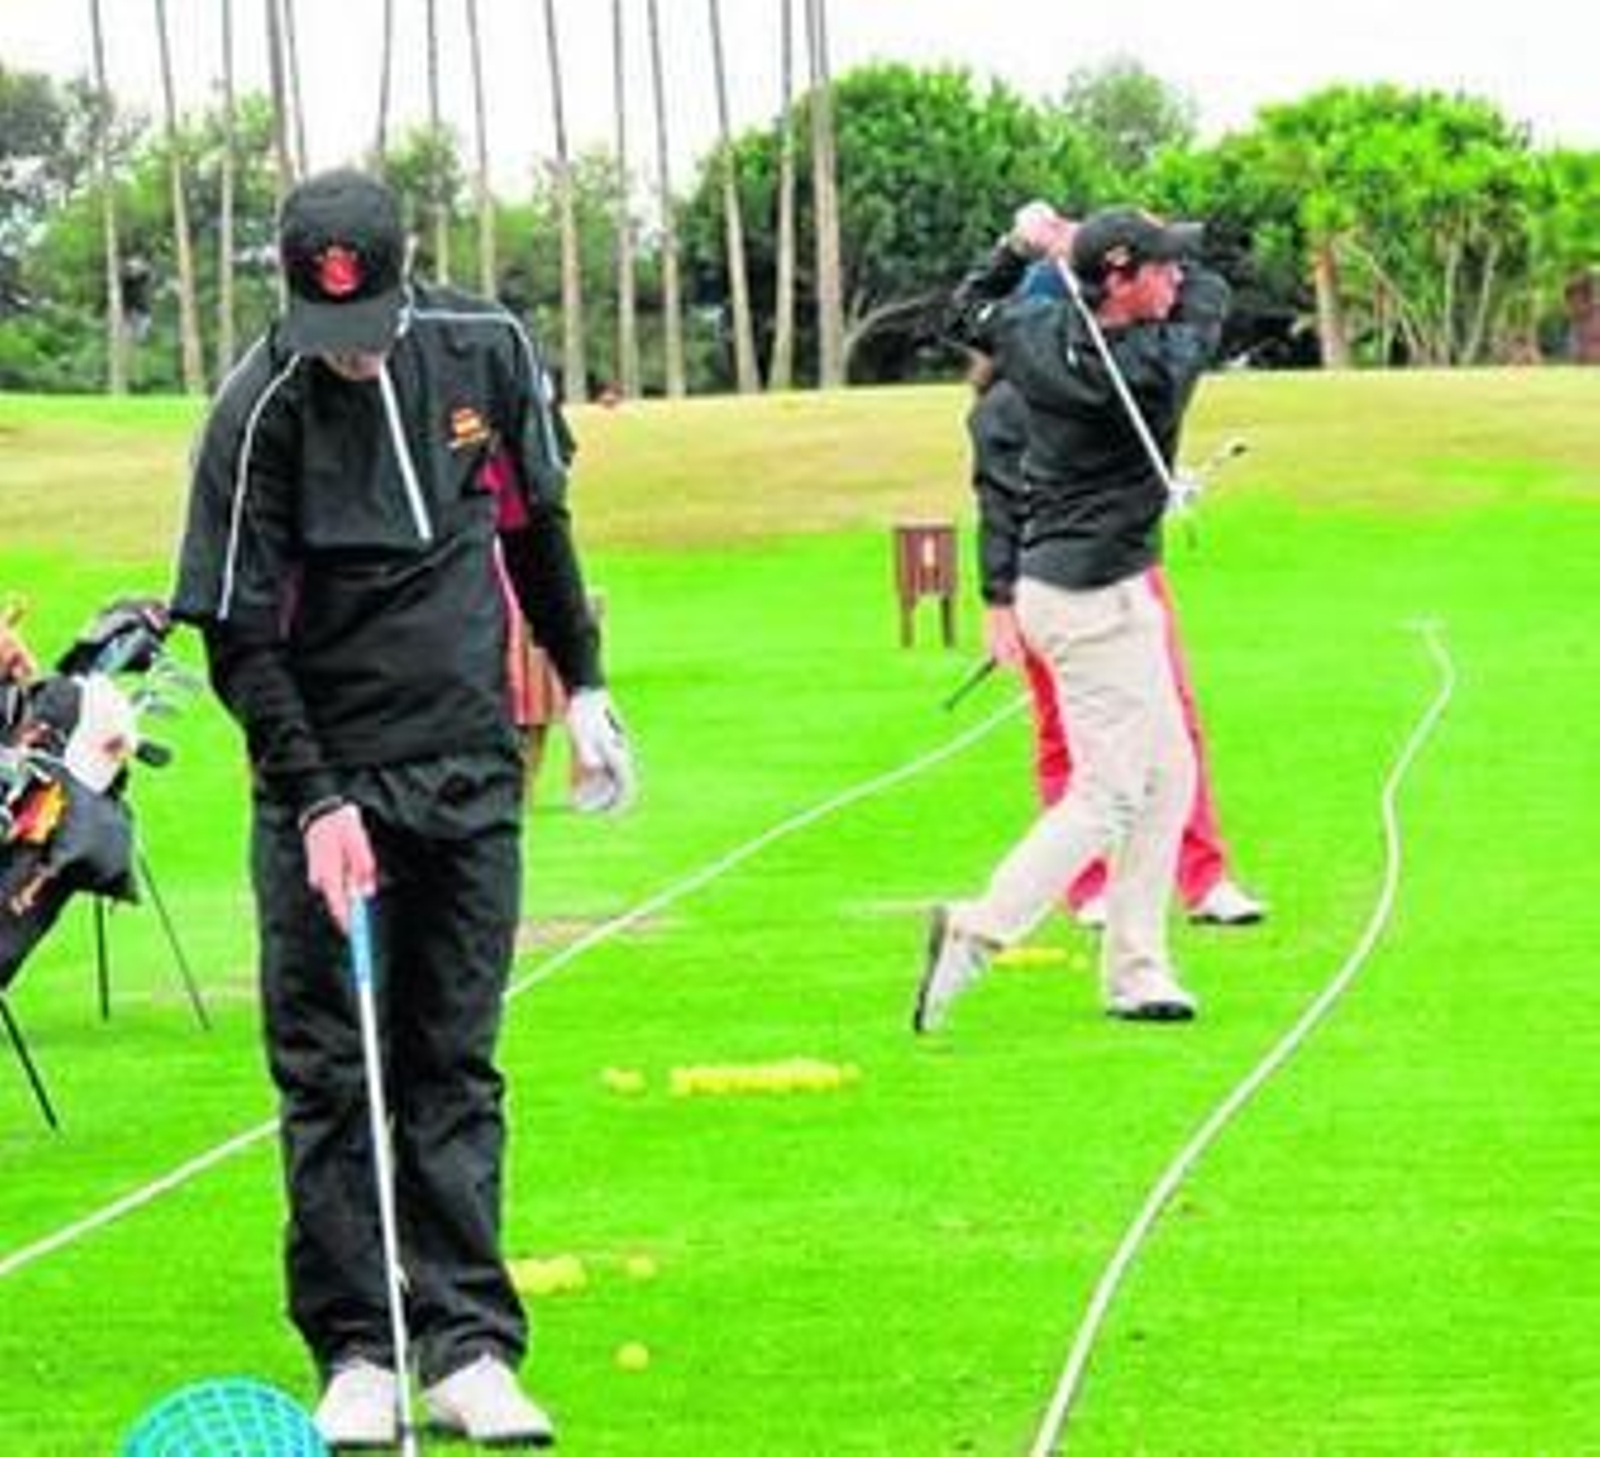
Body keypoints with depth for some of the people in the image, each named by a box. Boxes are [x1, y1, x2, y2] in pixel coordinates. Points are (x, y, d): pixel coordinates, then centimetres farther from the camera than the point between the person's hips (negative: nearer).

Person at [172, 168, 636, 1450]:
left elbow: (535, 524, 15)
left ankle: (469, 1347, 5)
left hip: (470, 769, 3)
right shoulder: (260, 413, -14)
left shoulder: (485, 351, -3)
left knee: (456, 1065, 4)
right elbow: (239, 637, -12)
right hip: (328, 779, -3)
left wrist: (583, 684, 16)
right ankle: (355, 1353, 3)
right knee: (329, 1074, -2)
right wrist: (316, 802, -18)